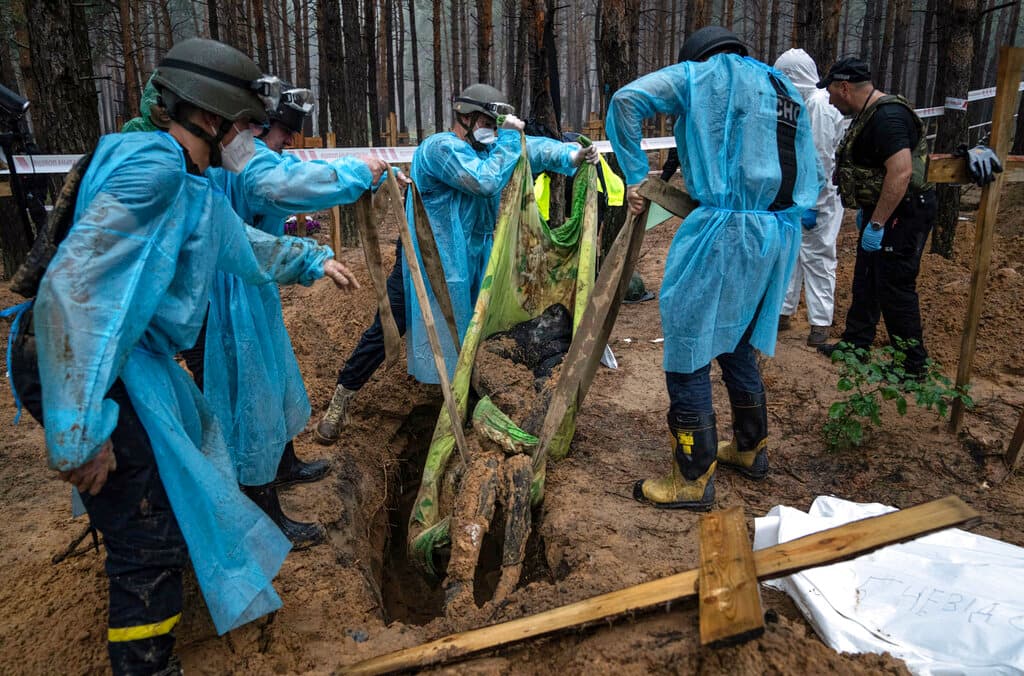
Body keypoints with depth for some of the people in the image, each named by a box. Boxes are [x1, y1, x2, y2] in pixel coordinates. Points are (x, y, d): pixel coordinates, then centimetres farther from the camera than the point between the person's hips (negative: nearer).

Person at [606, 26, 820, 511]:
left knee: (689, 352, 0)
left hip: (726, 232, -8)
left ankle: (694, 480, 8)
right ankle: (750, 448, 37)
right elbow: (812, 176, 23)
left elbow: (626, 100, -5)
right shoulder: (787, 92, 24)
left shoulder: (703, 74, 6)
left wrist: (635, 176, -1)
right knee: (736, 343, 23)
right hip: (780, 234, 8)